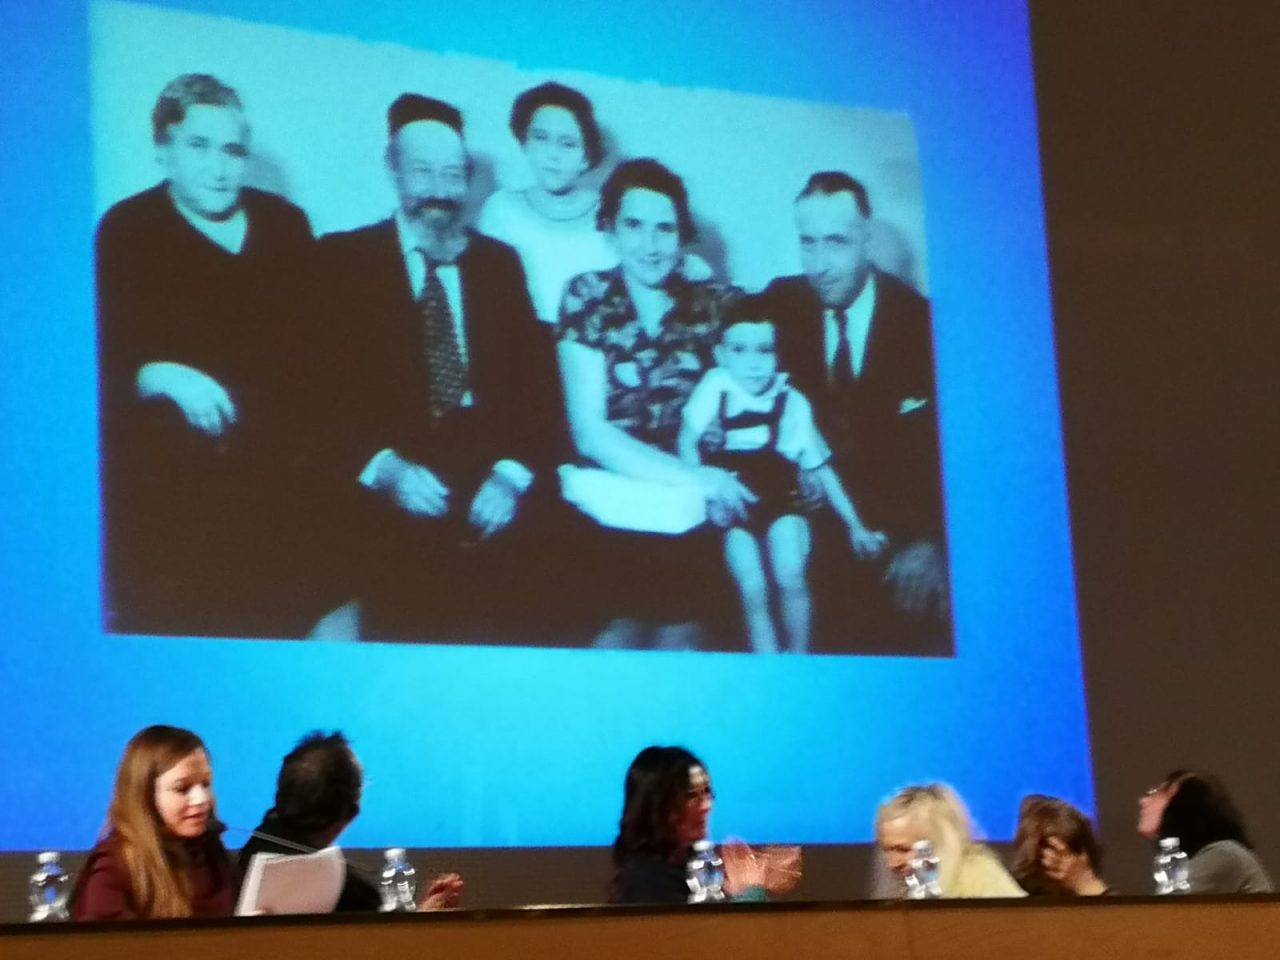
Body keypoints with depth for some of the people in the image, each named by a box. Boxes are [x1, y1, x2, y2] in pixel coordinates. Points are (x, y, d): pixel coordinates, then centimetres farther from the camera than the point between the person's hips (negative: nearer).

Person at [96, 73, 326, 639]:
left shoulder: (284, 224, 13)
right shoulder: (125, 232, 1)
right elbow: (106, 360, -6)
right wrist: (161, 377, -25)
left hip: (279, 483, 3)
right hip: (167, 495, -3)